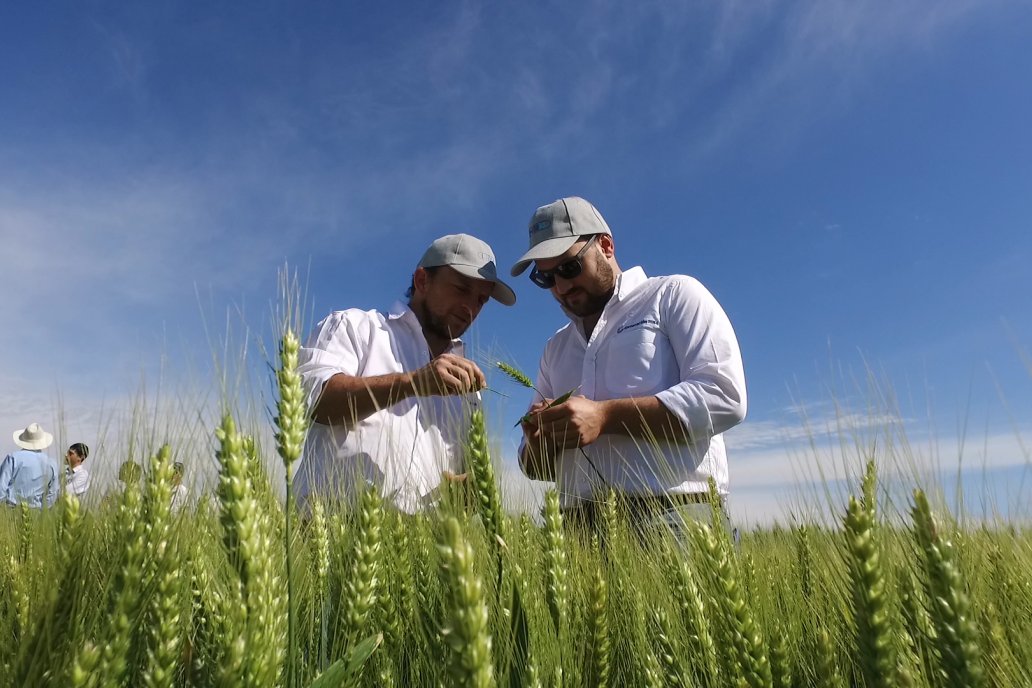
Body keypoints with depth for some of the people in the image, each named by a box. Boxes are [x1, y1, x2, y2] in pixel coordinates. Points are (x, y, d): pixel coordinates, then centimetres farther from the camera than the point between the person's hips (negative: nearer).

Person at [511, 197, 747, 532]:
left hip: (674, 518, -6)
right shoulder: (555, 349, 20)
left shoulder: (674, 295, 6)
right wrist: (539, 440, -1)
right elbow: (537, 466, 22)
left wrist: (605, 416, -14)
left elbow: (723, 396, -9)